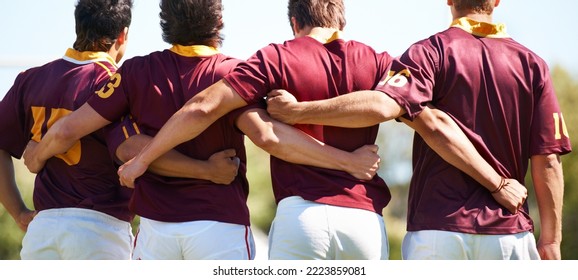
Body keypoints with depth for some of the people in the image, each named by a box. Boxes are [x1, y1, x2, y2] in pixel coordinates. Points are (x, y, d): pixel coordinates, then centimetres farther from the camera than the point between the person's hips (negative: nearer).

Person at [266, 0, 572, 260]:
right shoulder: (531, 63, 5)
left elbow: (383, 104, -21)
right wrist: (550, 240, 7)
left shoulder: (433, 50, -3)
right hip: (509, 232, 2)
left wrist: (298, 111, -13)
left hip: (435, 228, -2)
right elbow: (547, 161, 1)